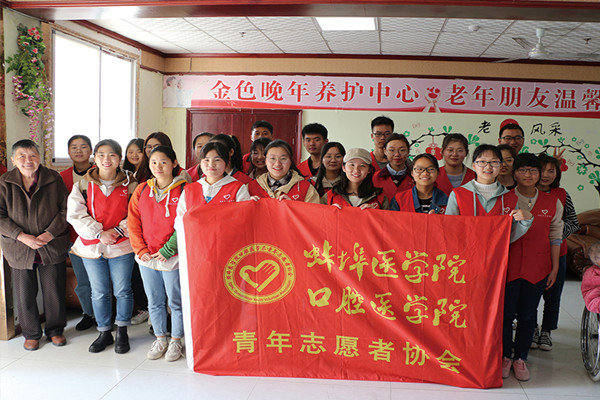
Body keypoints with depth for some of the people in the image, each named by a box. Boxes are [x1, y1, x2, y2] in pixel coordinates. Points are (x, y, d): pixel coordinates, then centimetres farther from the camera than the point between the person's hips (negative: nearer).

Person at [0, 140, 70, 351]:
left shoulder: (53, 179, -2)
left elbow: (65, 209, -2)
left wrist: (50, 233, -14)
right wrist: (22, 237, -16)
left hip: (52, 246, 0)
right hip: (19, 249, 0)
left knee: (54, 290, 8)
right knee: (25, 293, 9)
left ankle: (55, 330, 29)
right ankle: (31, 334, 29)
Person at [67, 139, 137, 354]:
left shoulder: (129, 184, 0)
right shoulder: (83, 185, 2)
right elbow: (76, 215, -4)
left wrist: (119, 230, -15)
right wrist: (99, 233, -14)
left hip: (122, 246, -1)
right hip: (92, 247, 1)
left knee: (122, 290, 6)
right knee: (99, 293, 10)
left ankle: (122, 332, 23)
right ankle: (104, 332, 27)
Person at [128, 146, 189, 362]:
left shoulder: (184, 190, -8)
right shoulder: (142, 190, 7)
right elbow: (133, 221, 7)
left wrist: (167, 250, -14)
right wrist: (140, 249, -3)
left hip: (172, 258, -4)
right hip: (146, 258, 5)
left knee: (176, 301, 7)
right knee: (154, 301, 16)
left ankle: (176, 340, 24)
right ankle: (160, 338, 32)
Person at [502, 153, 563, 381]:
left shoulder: (553, 203, 4)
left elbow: (555, 237, 9)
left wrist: (555, 268, 6)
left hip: (538, 268, 2)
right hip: (508, 266, -1)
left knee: (528, 314, 9)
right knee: (505, 313, 4)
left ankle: (520, 358, 25)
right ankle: (505, 357, 22)